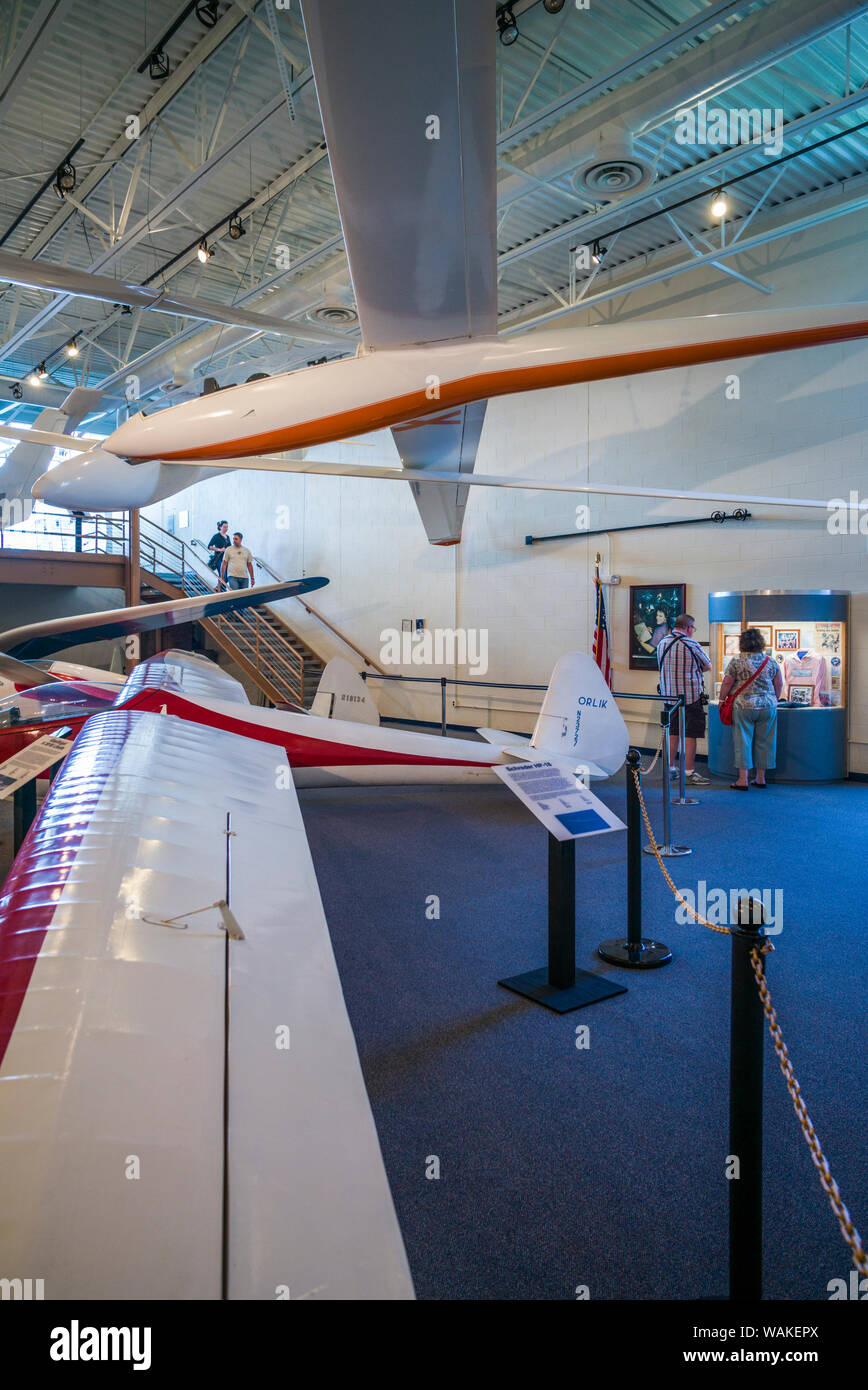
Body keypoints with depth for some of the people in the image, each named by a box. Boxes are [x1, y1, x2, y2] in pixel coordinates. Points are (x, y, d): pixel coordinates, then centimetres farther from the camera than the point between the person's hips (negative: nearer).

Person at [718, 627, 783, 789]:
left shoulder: (736, 661, -5)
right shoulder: (770, 662, 6)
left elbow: (727, 683, -6)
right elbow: (779, 684, 11)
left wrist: (722, 699, 7)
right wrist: (775, 700, 25)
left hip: (743, 707, -3)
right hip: (768, 706, 3)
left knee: (743, 741, 2)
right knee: (763, 742, 10)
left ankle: (743, 780, 0)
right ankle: (761, 778, 17)